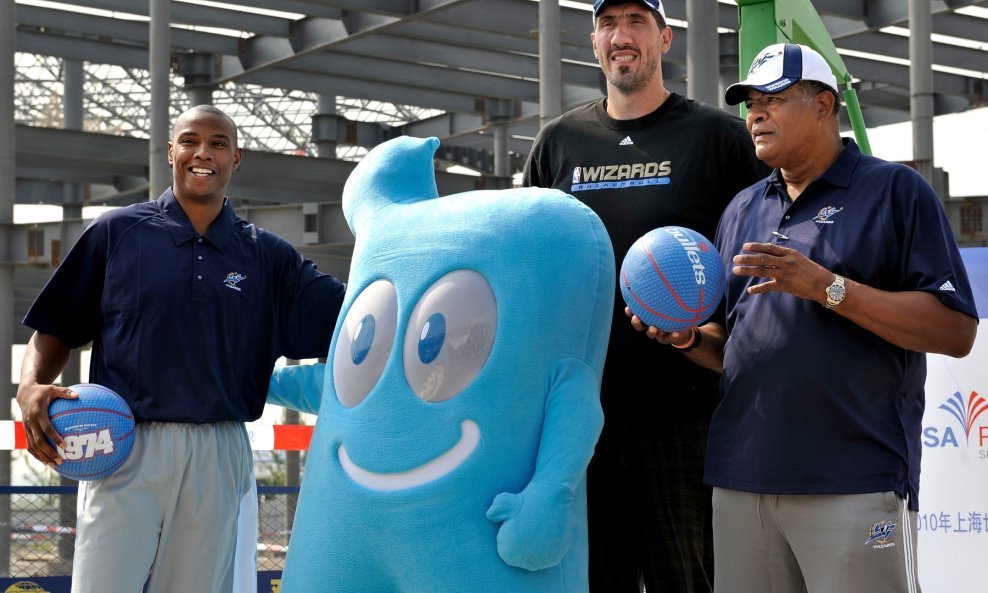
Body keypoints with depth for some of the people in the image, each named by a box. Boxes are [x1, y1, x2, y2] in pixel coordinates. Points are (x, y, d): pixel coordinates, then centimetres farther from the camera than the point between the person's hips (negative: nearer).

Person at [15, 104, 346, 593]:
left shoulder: (266, 256, 12)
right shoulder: (117, 232, 7)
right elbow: (56, 329, 7)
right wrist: (31, 387, -11)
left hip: (217, 460, 2)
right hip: (126, 449, -2)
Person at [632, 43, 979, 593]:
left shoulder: (896, 191, 1)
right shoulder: (743, 209, 20)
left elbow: (956, 331, -9)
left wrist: (827, 287, -16)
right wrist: (689, 336, 3)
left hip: (855, 482, -5)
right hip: (741, 480, 6)